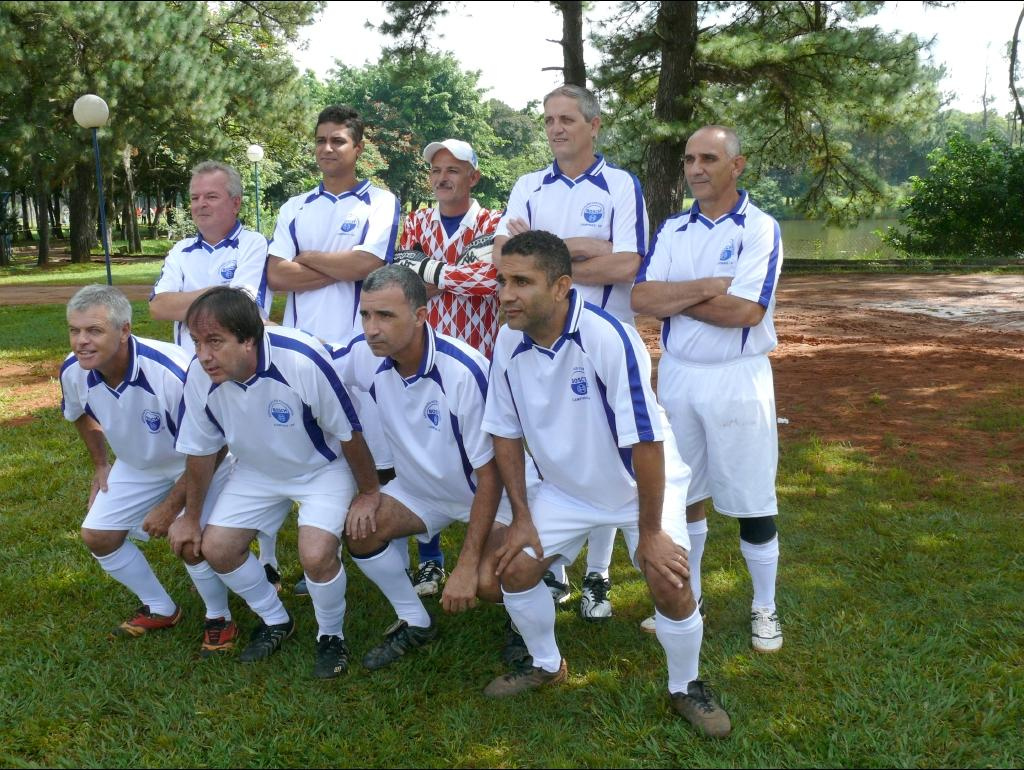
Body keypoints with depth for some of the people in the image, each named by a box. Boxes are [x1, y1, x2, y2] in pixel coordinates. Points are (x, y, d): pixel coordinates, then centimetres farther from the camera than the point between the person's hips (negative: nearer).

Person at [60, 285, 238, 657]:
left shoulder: (172, 372, -40)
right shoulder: (73, 372, -19)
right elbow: (80, 414, 9)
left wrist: (171, 505, -23)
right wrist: (101, 465, 13)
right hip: (138, 466, 7)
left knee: (191, 542, -21)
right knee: (96, 536, 4)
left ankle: (219, 619, 10)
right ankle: (161, 609, 26)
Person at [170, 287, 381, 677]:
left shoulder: (302, 361, -37)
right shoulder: (200, 373, -21)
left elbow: (349, 433, -21)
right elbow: (200, 450, -3)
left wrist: (369, 494, -10)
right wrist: (191, 516, 7)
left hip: (322, 467, -5)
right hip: (257, 471, 5)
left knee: (316, 554, -24)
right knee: (216, 547, -4)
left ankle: (332, 636, 8)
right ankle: (276, 622, 23)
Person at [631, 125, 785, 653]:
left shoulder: (760, 229, -7)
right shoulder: (672, 230, 7)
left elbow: (746, 311, -20)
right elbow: (641, 298, -7)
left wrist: (674, 299, -10)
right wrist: (707, 286, -18)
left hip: (739, 378, -4)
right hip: (677, 373, 5)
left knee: (752, 500, 3)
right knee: (682, 493, 14)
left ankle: (764, 609, 20)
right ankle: (687, 598, 30)